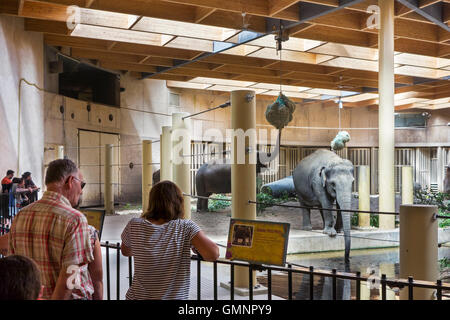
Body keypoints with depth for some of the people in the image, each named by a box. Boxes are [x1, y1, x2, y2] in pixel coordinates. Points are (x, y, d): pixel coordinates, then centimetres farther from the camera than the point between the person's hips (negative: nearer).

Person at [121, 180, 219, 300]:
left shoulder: (134, 226, -9)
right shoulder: (186, 228, -17)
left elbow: (125, 251, 9)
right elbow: (213, 254, -26)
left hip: (138, 296, 2)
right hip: (176, 297, -2)